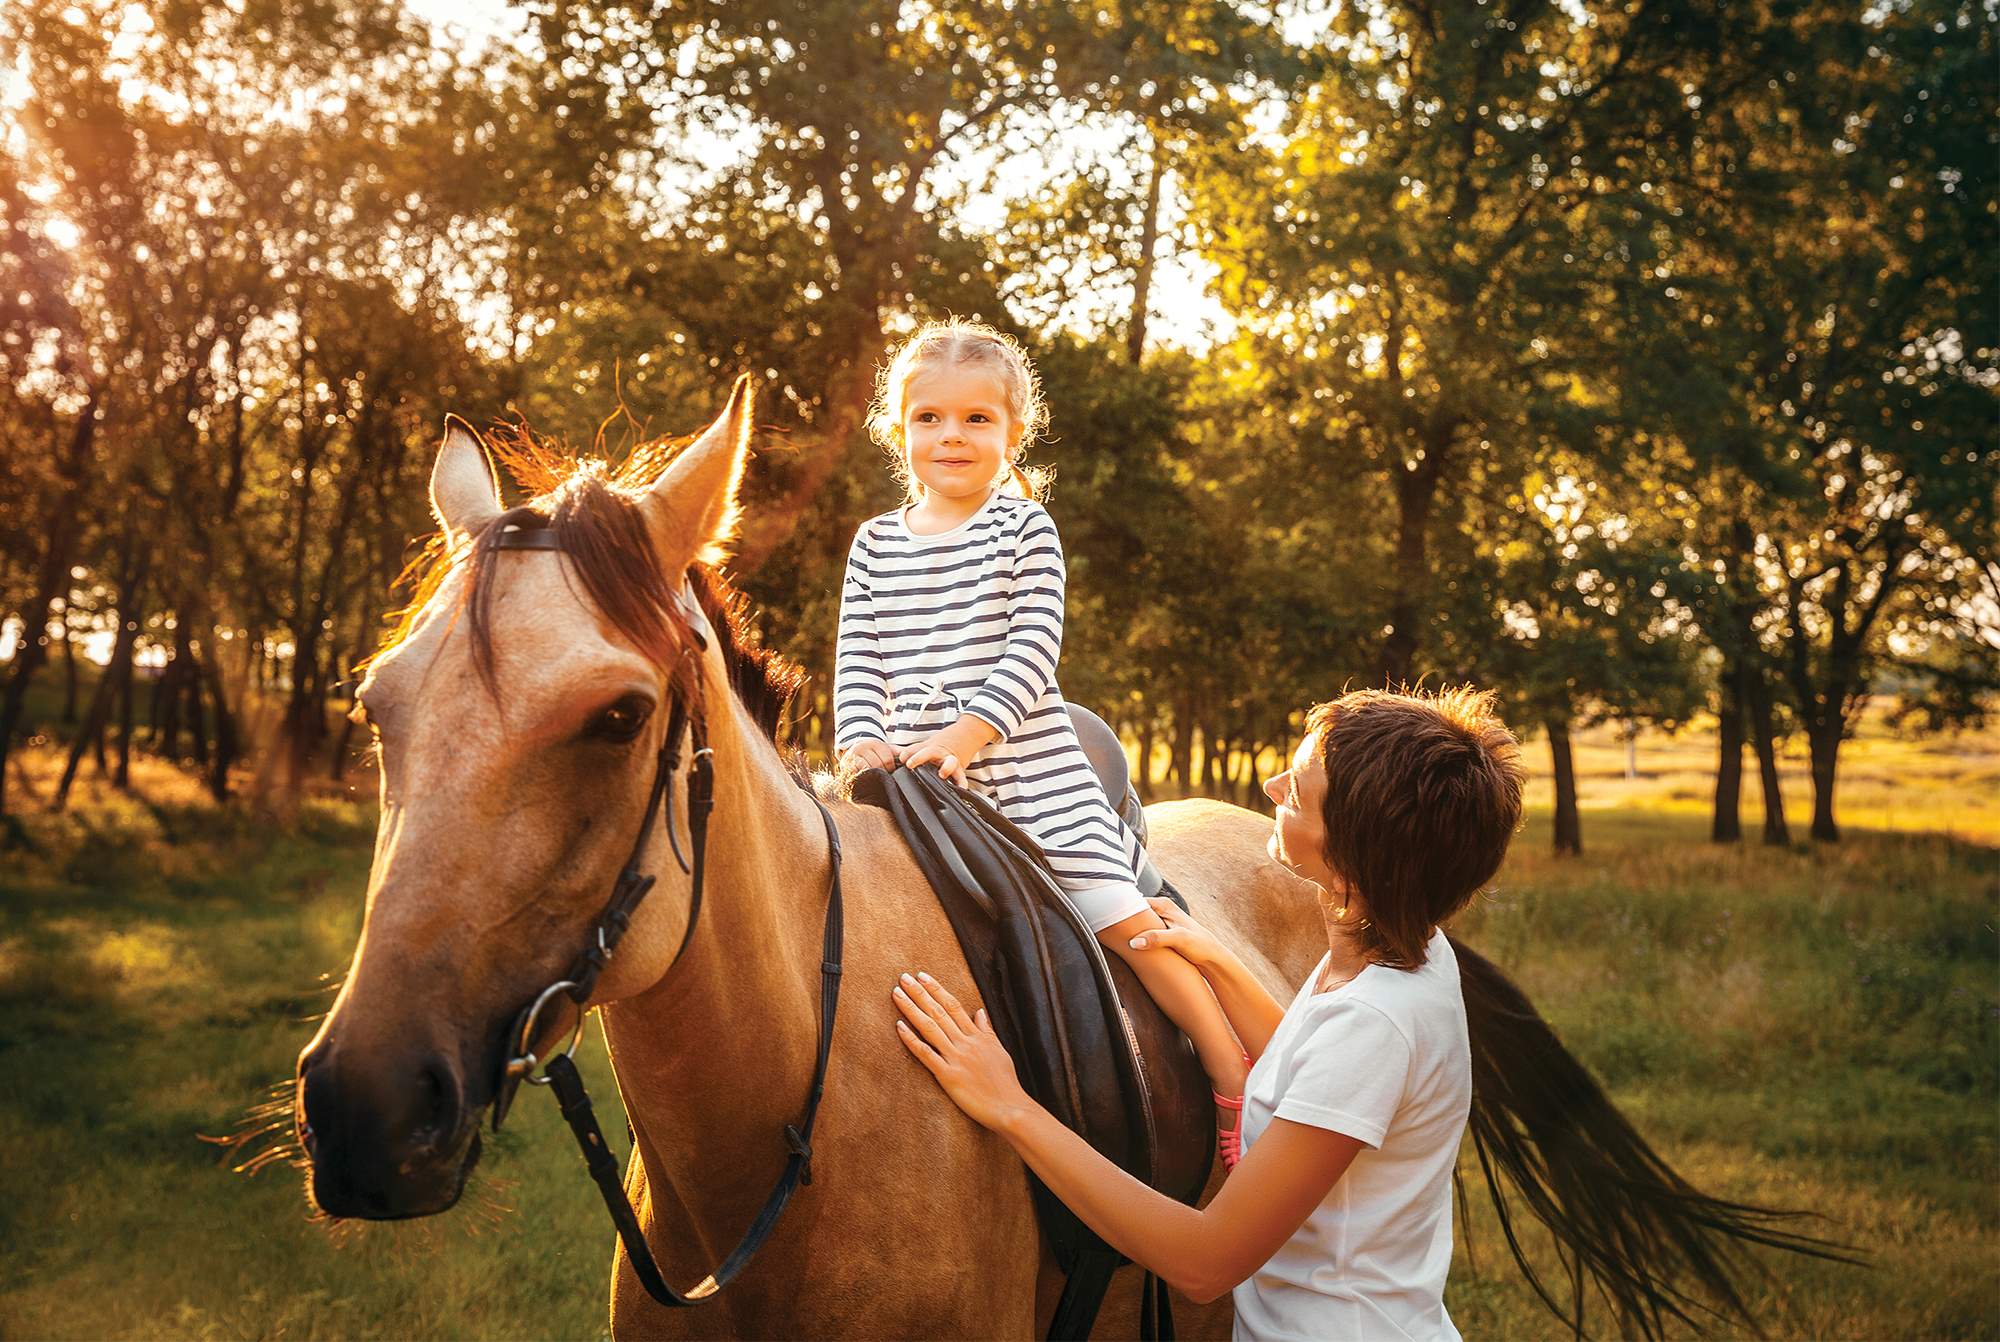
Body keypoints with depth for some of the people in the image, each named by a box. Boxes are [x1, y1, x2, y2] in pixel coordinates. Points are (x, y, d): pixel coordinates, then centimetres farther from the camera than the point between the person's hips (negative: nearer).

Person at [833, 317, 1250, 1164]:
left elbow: (1035, 649, -9)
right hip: (915, 782, 4)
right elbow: (858, 662, 6)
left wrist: (969, 733, -21)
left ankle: (1234, 1083, 3)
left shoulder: (1026, 529, 0)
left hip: (1033, 774, -3)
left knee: (1124, 918, -7)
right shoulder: (875, 545, 11)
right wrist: (862, 743, -13)